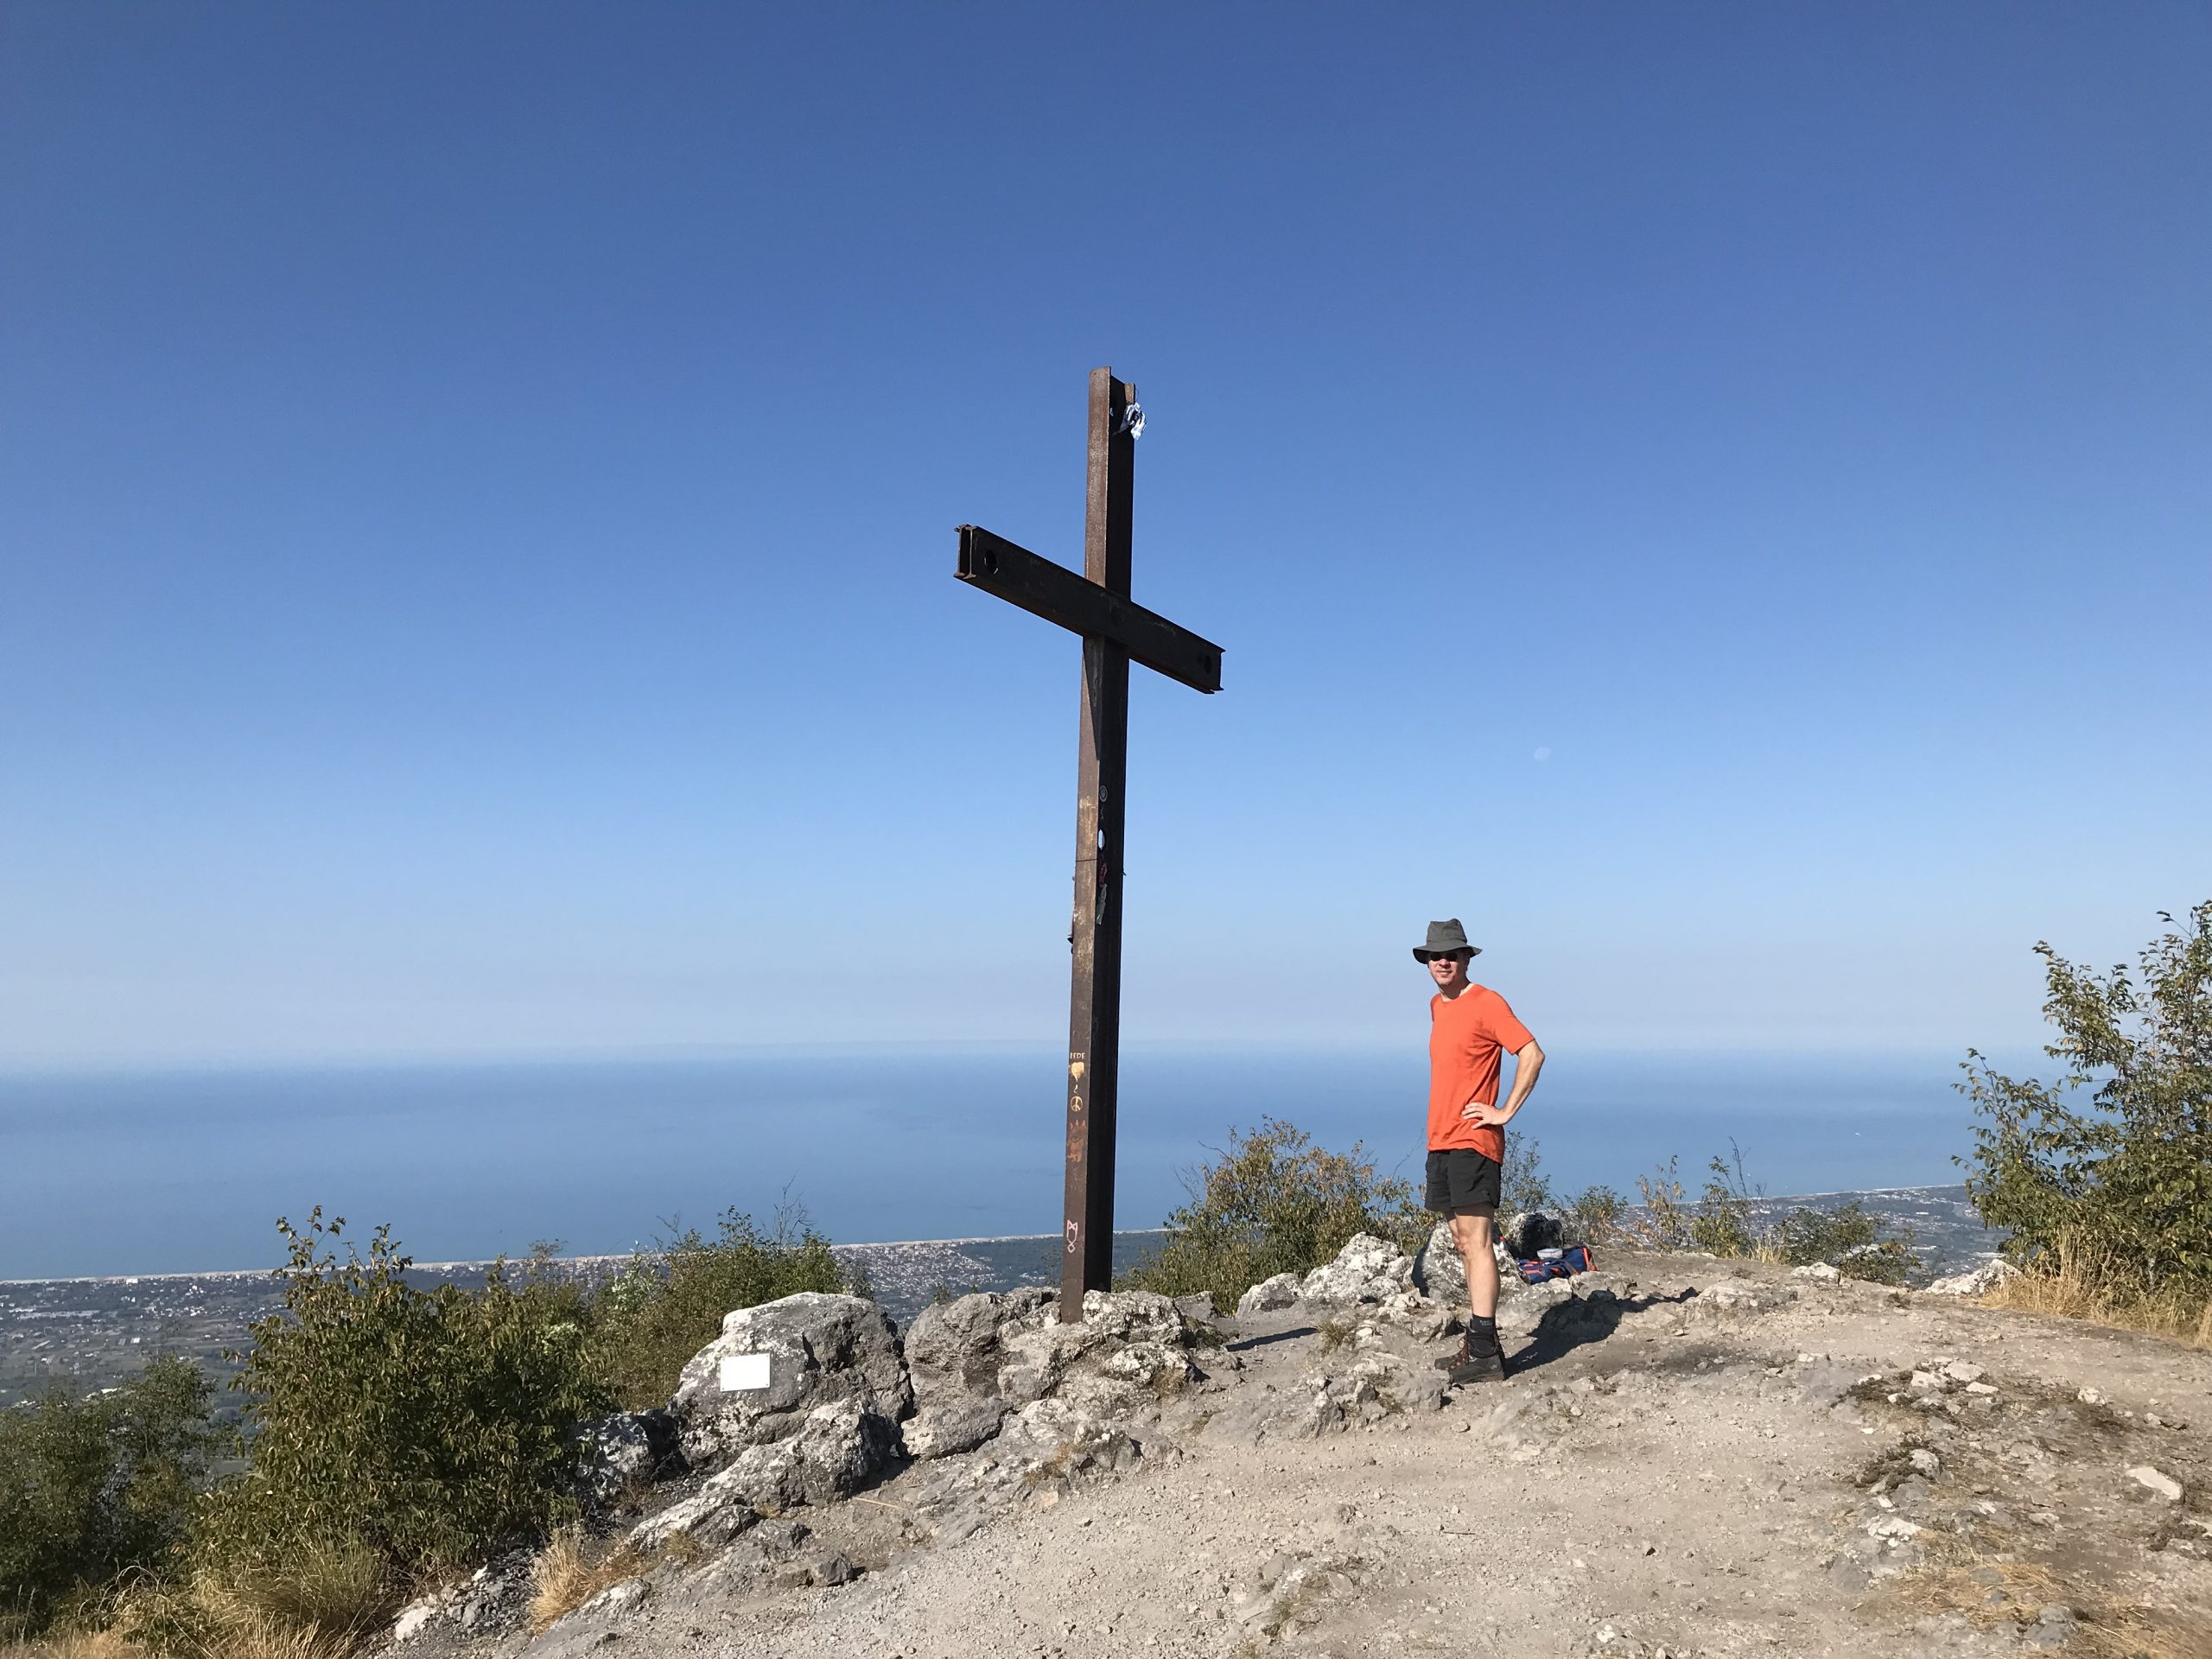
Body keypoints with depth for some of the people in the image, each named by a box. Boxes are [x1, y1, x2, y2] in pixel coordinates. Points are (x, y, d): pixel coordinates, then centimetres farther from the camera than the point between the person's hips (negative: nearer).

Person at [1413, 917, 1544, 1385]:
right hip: (1441, 1140, 9)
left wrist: (1505, 1112, -15)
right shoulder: (1437, 1006, 16)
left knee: (1475, 1241, -10)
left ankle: (1485, 1354, -9)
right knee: (1463, 1242, 11)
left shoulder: (1486, 1003, -9)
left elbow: (1532, 1054, -16)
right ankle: (1480, 1343, 17)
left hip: (1473, 1141, -9)